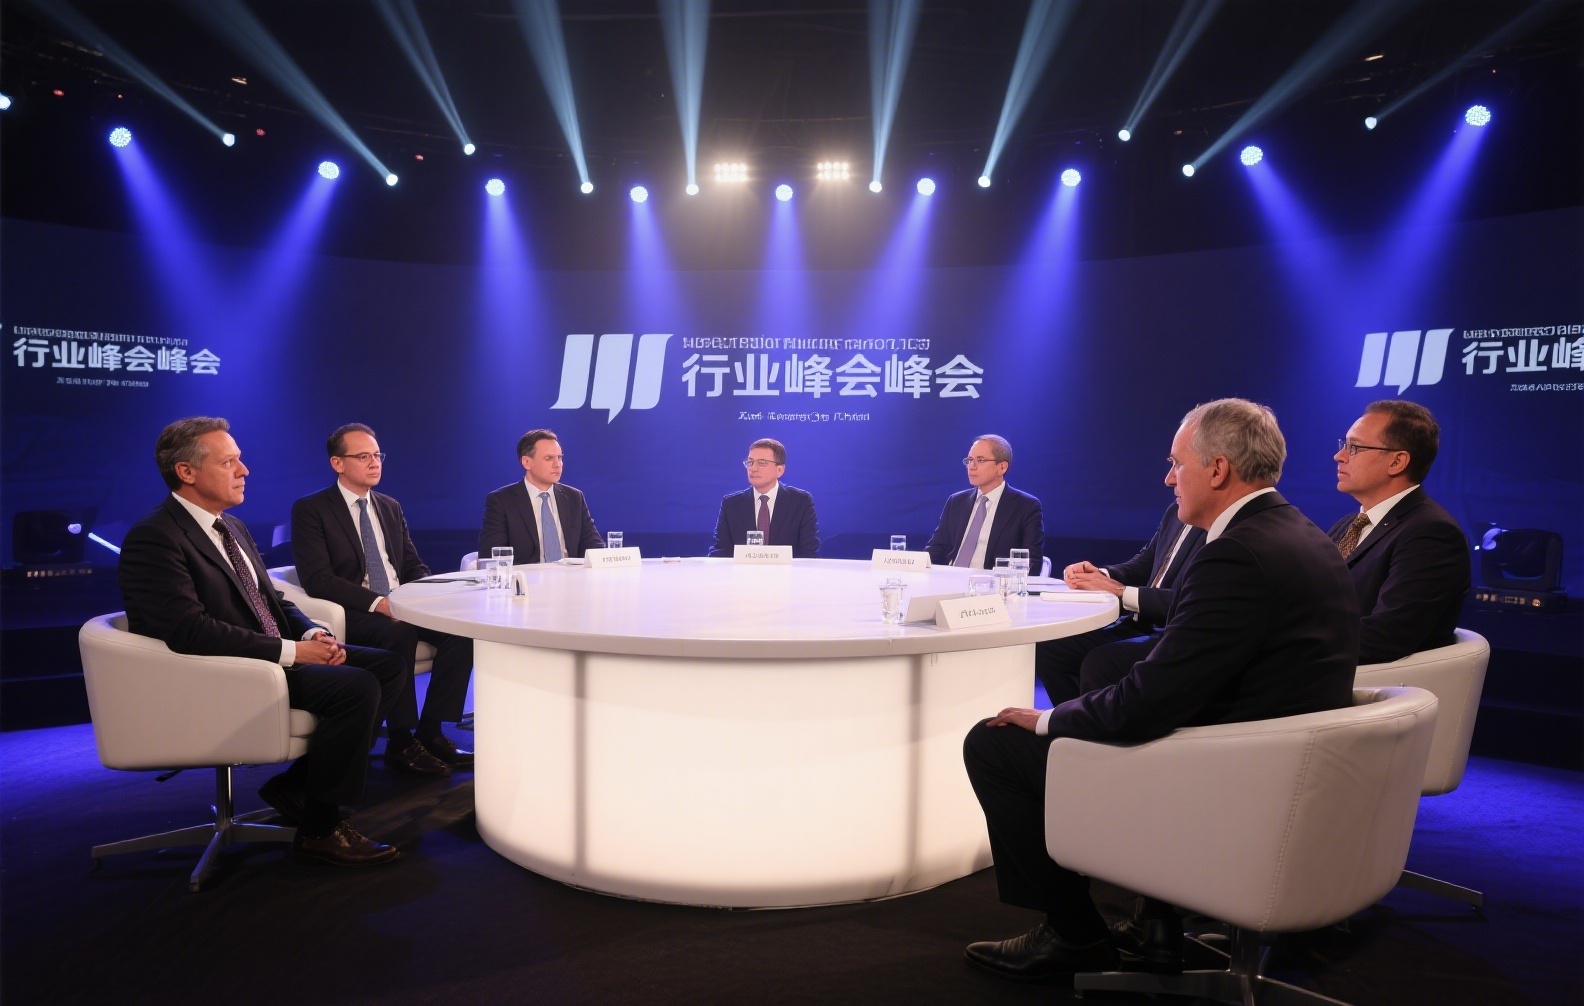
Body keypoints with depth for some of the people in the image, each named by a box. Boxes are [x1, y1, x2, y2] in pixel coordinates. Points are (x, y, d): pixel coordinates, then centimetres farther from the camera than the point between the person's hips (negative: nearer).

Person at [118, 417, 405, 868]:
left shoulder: (233, 527, 16)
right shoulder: (153, 538, -14)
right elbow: (191, 630, -24)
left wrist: (312, 634, -3)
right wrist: (292, 651, -23)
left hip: (274, 656, 9)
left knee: (386, 666, -2)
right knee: (357, 687, -25)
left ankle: (297, 784, 5)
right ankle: (320, 827, -7)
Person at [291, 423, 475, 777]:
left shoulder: (391, 507, 18)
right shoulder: (310, 509, -1)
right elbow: (317, 579, -13)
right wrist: (376, 602, -24)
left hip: (403, 605, 6)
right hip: (352, 614, -6)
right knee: (399, 634, -36)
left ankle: (431, 733, -14)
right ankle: (401, 743, -22)